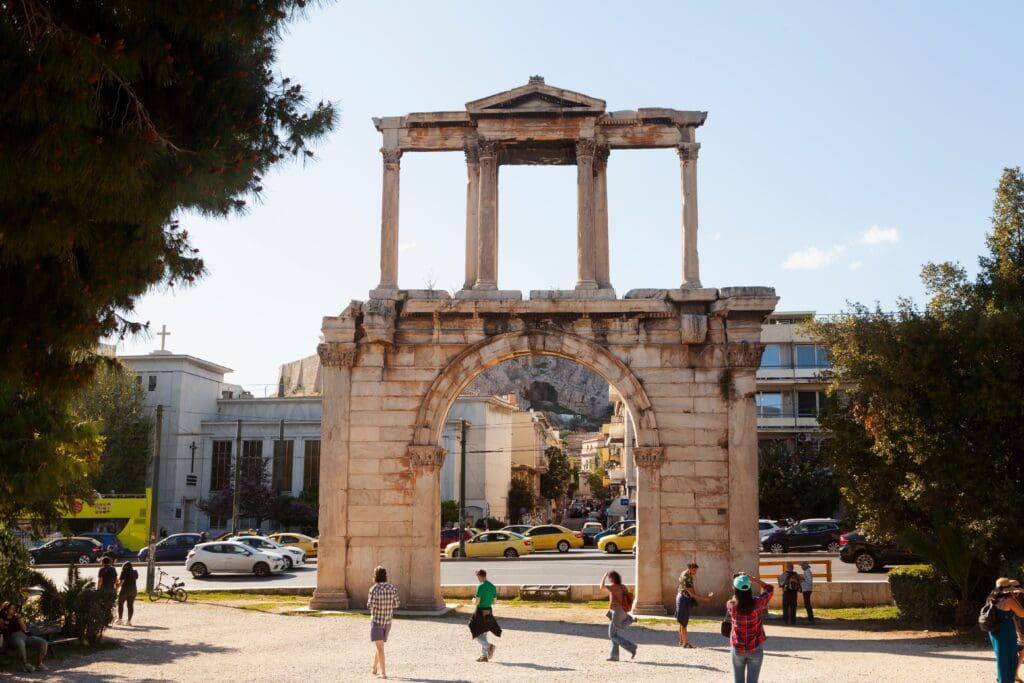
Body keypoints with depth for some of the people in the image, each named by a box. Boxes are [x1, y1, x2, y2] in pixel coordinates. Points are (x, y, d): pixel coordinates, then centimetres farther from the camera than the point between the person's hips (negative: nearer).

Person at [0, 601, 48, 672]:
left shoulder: (16, 617, 23)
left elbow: (24, 629, 12)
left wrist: (19, 618, 4)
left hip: (24, 636, 5)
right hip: (12, 637, -5)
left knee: (43, 642, -18)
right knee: (21, 644, -43)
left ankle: (39, 664, -12)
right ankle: (25, 664, -24)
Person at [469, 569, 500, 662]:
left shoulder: (480, 586, -16)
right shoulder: (492, 586, 5)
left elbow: (477, 602, -18)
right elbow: (494, 602, 10)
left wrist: (474, 600, 3)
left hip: (480, 611, -7)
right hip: (489, 612, 7)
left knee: (477, 634, 4)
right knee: (483, 634, 16)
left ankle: (488, 646, -18)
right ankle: (484, 656, 16)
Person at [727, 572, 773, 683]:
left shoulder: (731, 605, -13)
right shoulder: (757, 604, -16)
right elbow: (769, 588, 2)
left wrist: (737, 584, 9)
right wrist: (751, 578, -1)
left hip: (737, 650, 1)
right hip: (755, 649, -1)